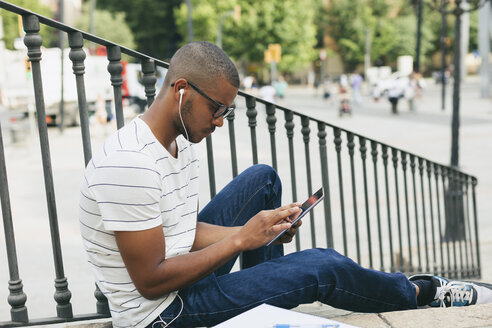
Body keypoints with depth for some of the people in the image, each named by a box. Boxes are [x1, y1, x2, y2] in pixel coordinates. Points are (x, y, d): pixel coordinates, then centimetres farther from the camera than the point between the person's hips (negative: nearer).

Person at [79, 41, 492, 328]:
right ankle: (421, 292, 17)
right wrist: (241, 238, -22)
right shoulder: (129, 165, -28)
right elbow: (151, 281, -27)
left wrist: (263, 231, -7)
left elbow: (189, 230, 7)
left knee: (262, 179, 11)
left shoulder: (180, 143, 3)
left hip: (184, 273, 10)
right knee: (322, 267, -11)